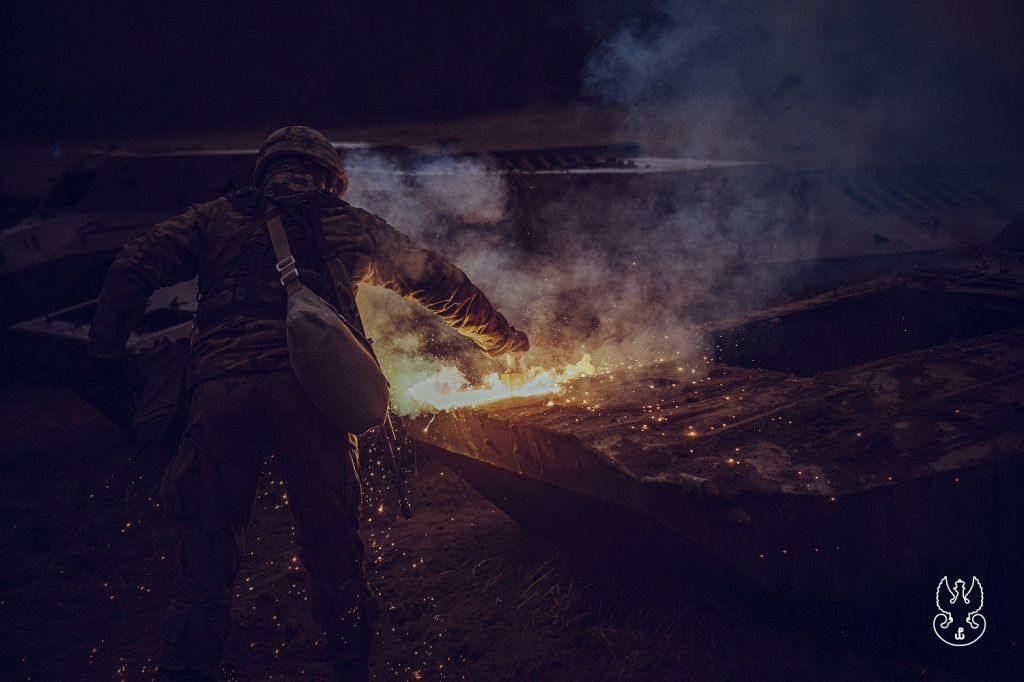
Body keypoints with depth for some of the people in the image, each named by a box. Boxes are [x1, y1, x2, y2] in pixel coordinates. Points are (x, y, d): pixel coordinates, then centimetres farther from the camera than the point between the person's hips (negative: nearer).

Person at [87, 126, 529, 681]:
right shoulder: (353, 226, 21)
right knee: (331, 547, 12)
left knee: (207, 555, 11)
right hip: (311, 389, 0)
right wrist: (502, 337, 38)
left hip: (220, 390, 1)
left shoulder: (216, 218, 21)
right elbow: (437, 281, 27)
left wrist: (105, 350, 19)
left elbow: (136, 267, 11)